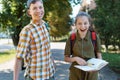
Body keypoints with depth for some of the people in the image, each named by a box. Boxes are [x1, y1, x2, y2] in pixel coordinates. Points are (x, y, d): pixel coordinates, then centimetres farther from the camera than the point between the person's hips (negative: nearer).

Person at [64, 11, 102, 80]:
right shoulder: (71, 38, -6)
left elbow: (99, 56, 2)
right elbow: (66, 58, 0)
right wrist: (76, 58, -19)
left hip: (91, 74, 0)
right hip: (75, 74, 0)